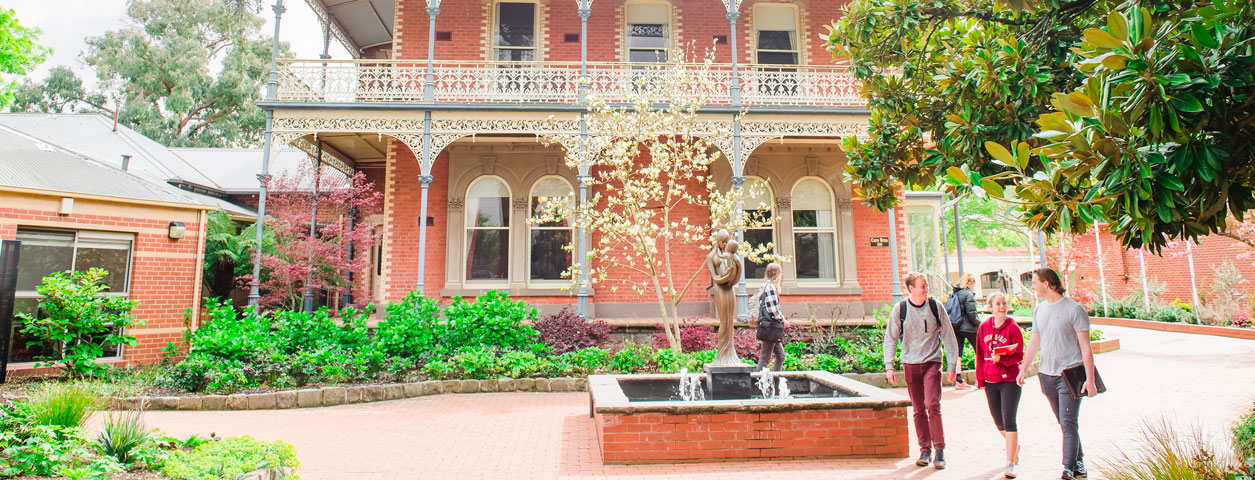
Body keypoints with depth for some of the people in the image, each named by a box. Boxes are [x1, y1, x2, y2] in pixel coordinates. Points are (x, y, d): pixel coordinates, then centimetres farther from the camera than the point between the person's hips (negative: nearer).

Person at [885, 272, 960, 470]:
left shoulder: (935, 306, -2)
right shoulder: (900, 309, -3)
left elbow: (948, 336, 6)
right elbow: (890, 338, 3)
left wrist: (952, 364, 5)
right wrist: (889, 366, -4)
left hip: (932, 362, -1)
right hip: (910, 364, 1)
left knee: (932, 405, -12)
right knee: (918, 409, 6)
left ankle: (939, 449, 3)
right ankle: (925, 450, 18)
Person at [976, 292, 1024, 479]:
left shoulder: (1013, 328, -5)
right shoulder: (984, 327, 5)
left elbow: (1019, 355, -6)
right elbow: (980, 355, 10)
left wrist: (1001, 359, -24)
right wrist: (980, 379, 6)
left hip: (1010, 380, -4)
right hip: (990, 381, 4)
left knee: (1008, 420, -10)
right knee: (999, 422, 14)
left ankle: (1010, 464, -3)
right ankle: (1014, 446, 43)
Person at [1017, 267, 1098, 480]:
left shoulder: (1074, 309, -8)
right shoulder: (1039, 309, 10)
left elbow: (1085, 347, -8)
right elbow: (1034, 343, 18)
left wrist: (1090, 380, -11)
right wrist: (1023, 369, 17)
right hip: (1047, 374, 6)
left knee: (1069, 423, -7)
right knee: (1064, 424, 11)